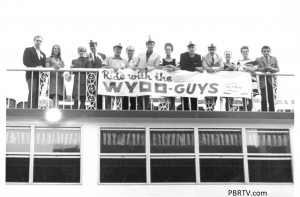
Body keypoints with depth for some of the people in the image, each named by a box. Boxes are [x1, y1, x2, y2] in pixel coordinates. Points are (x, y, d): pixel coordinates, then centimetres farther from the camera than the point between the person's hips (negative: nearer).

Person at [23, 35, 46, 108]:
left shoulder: (43, 54, 27)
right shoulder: (28, 50, 10)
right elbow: (25, 62, -4)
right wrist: (36, 67, -16)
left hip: (40, 76, 5)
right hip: (32, 74, -5)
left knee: (38, 94, -5)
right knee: (32, 92, -18)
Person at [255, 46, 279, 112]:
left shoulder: (274, 59, 13)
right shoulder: (258, 60, 7)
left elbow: (277, 69, 6)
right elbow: (258, 70, -6)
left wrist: (271, 69, -14)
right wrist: (265, 68, -22)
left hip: (271, 81, 2)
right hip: (263, 81, -2)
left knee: (271, 99, 1)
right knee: (264, 99, -6)